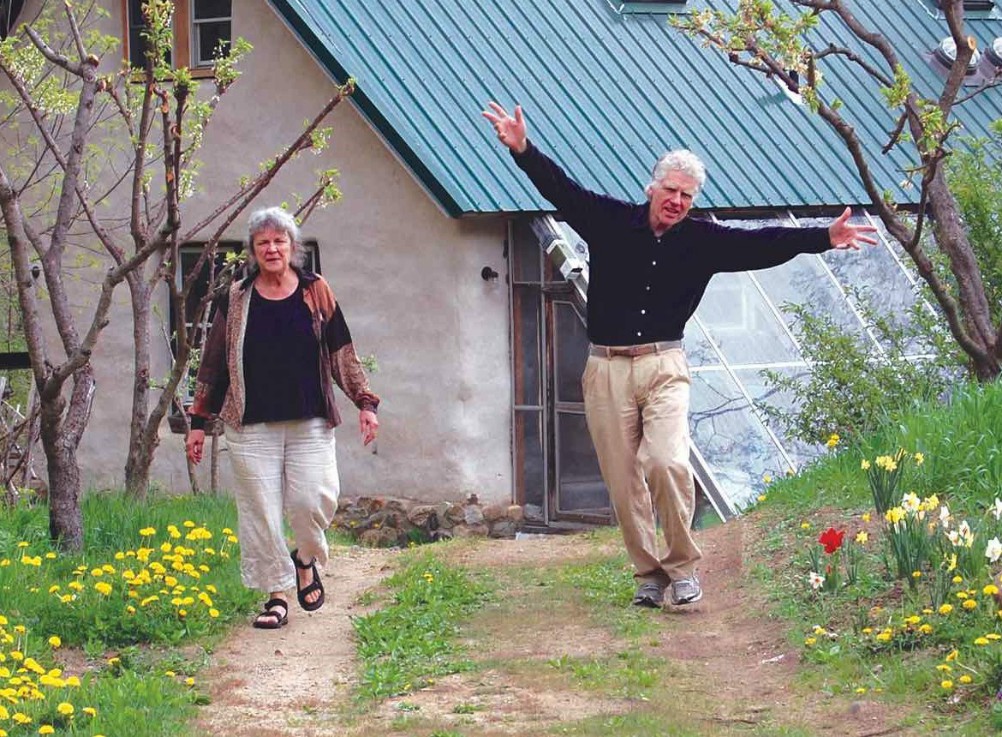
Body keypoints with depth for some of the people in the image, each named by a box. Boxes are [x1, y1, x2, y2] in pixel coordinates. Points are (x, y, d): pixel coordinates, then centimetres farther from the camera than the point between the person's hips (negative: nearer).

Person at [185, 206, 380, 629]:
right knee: (260, 510, -1)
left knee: (314, 500, -11)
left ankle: (306, 561, 20)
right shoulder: (235, 301, 6)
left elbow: (342, 355, 10)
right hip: (252, 426, 1)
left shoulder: (316, 293, 5)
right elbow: (213, 366, 11)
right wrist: (199, 422, 10)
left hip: (309, 423, -1)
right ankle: (276, 597, 9)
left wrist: (365, 403, 3)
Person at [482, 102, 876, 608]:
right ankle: (648, 573, 12)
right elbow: (560, 189, -2)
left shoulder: (703, 242, 6)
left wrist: (823, 239, -10)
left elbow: (761, 244, 0)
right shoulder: (610, 223, 4)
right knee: (623, 481, 0)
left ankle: (682, 565, -2)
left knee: (667, 462, -20)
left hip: (664, 366, -1)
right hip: (607, 370, 1)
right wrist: (523, 150, -16)